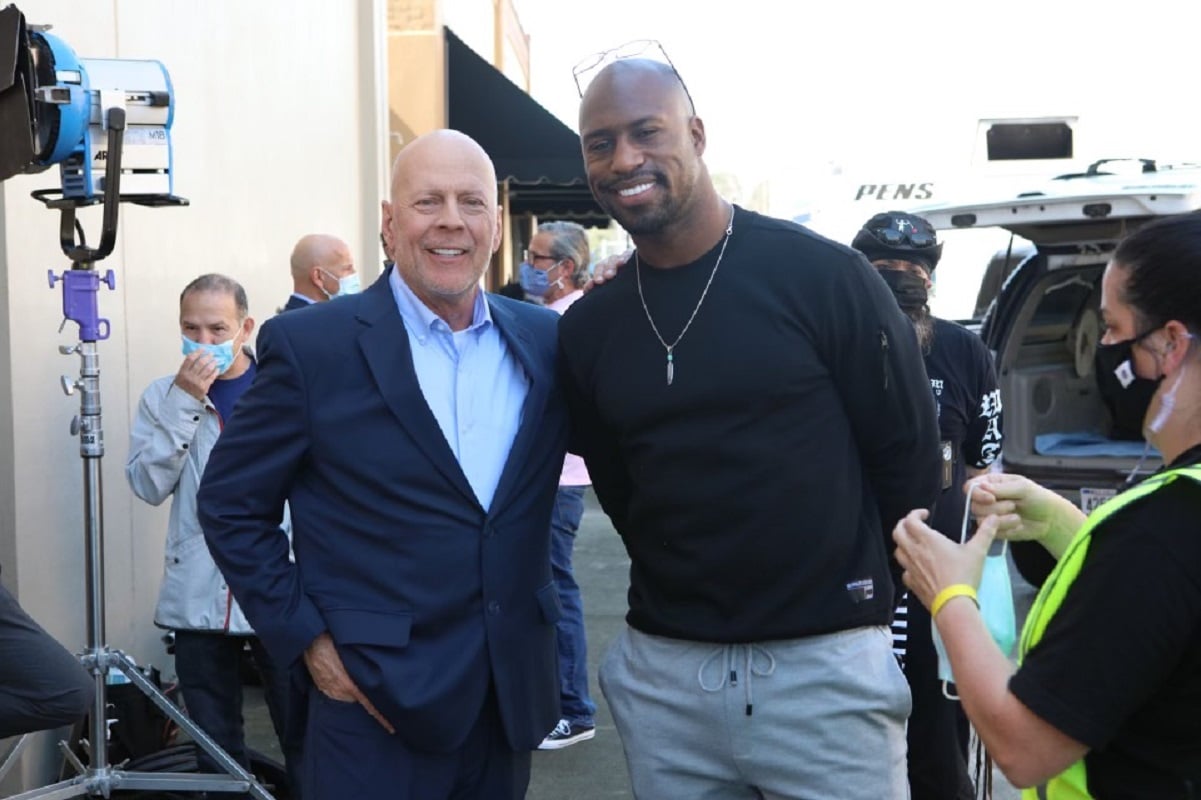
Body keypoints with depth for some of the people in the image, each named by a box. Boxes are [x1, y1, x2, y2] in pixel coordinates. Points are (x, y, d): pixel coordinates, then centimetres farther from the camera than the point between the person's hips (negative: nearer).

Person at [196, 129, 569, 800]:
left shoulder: (547, 340, 2)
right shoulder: (310, 345, -8)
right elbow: (231, 504, -2)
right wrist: (307, 638, -7)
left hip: (514, 692, 4)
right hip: (377, 696, -4)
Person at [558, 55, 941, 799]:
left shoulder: (824, 275, -9)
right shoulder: (588, 327, 3)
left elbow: (909, 457, -2)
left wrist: (847, 588, 7)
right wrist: (688, 587, 12)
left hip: (826, 663, -3)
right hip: (663, 671, 4)